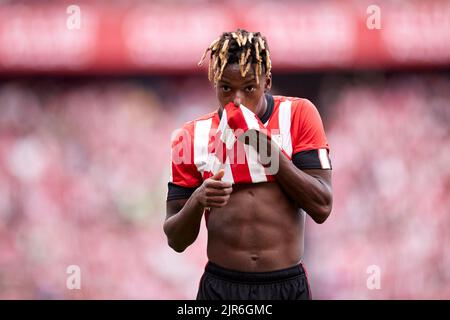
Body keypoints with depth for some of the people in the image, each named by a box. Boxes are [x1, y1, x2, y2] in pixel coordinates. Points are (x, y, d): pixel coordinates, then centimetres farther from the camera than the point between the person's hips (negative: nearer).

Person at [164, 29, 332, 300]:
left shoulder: (298, 116, -2)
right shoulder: (193, 136, 1)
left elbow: (321, 207, -9)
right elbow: (176, 240, 2)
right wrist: (197, 201, -18)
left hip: (288, 286, -1)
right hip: (220, 287, 1)